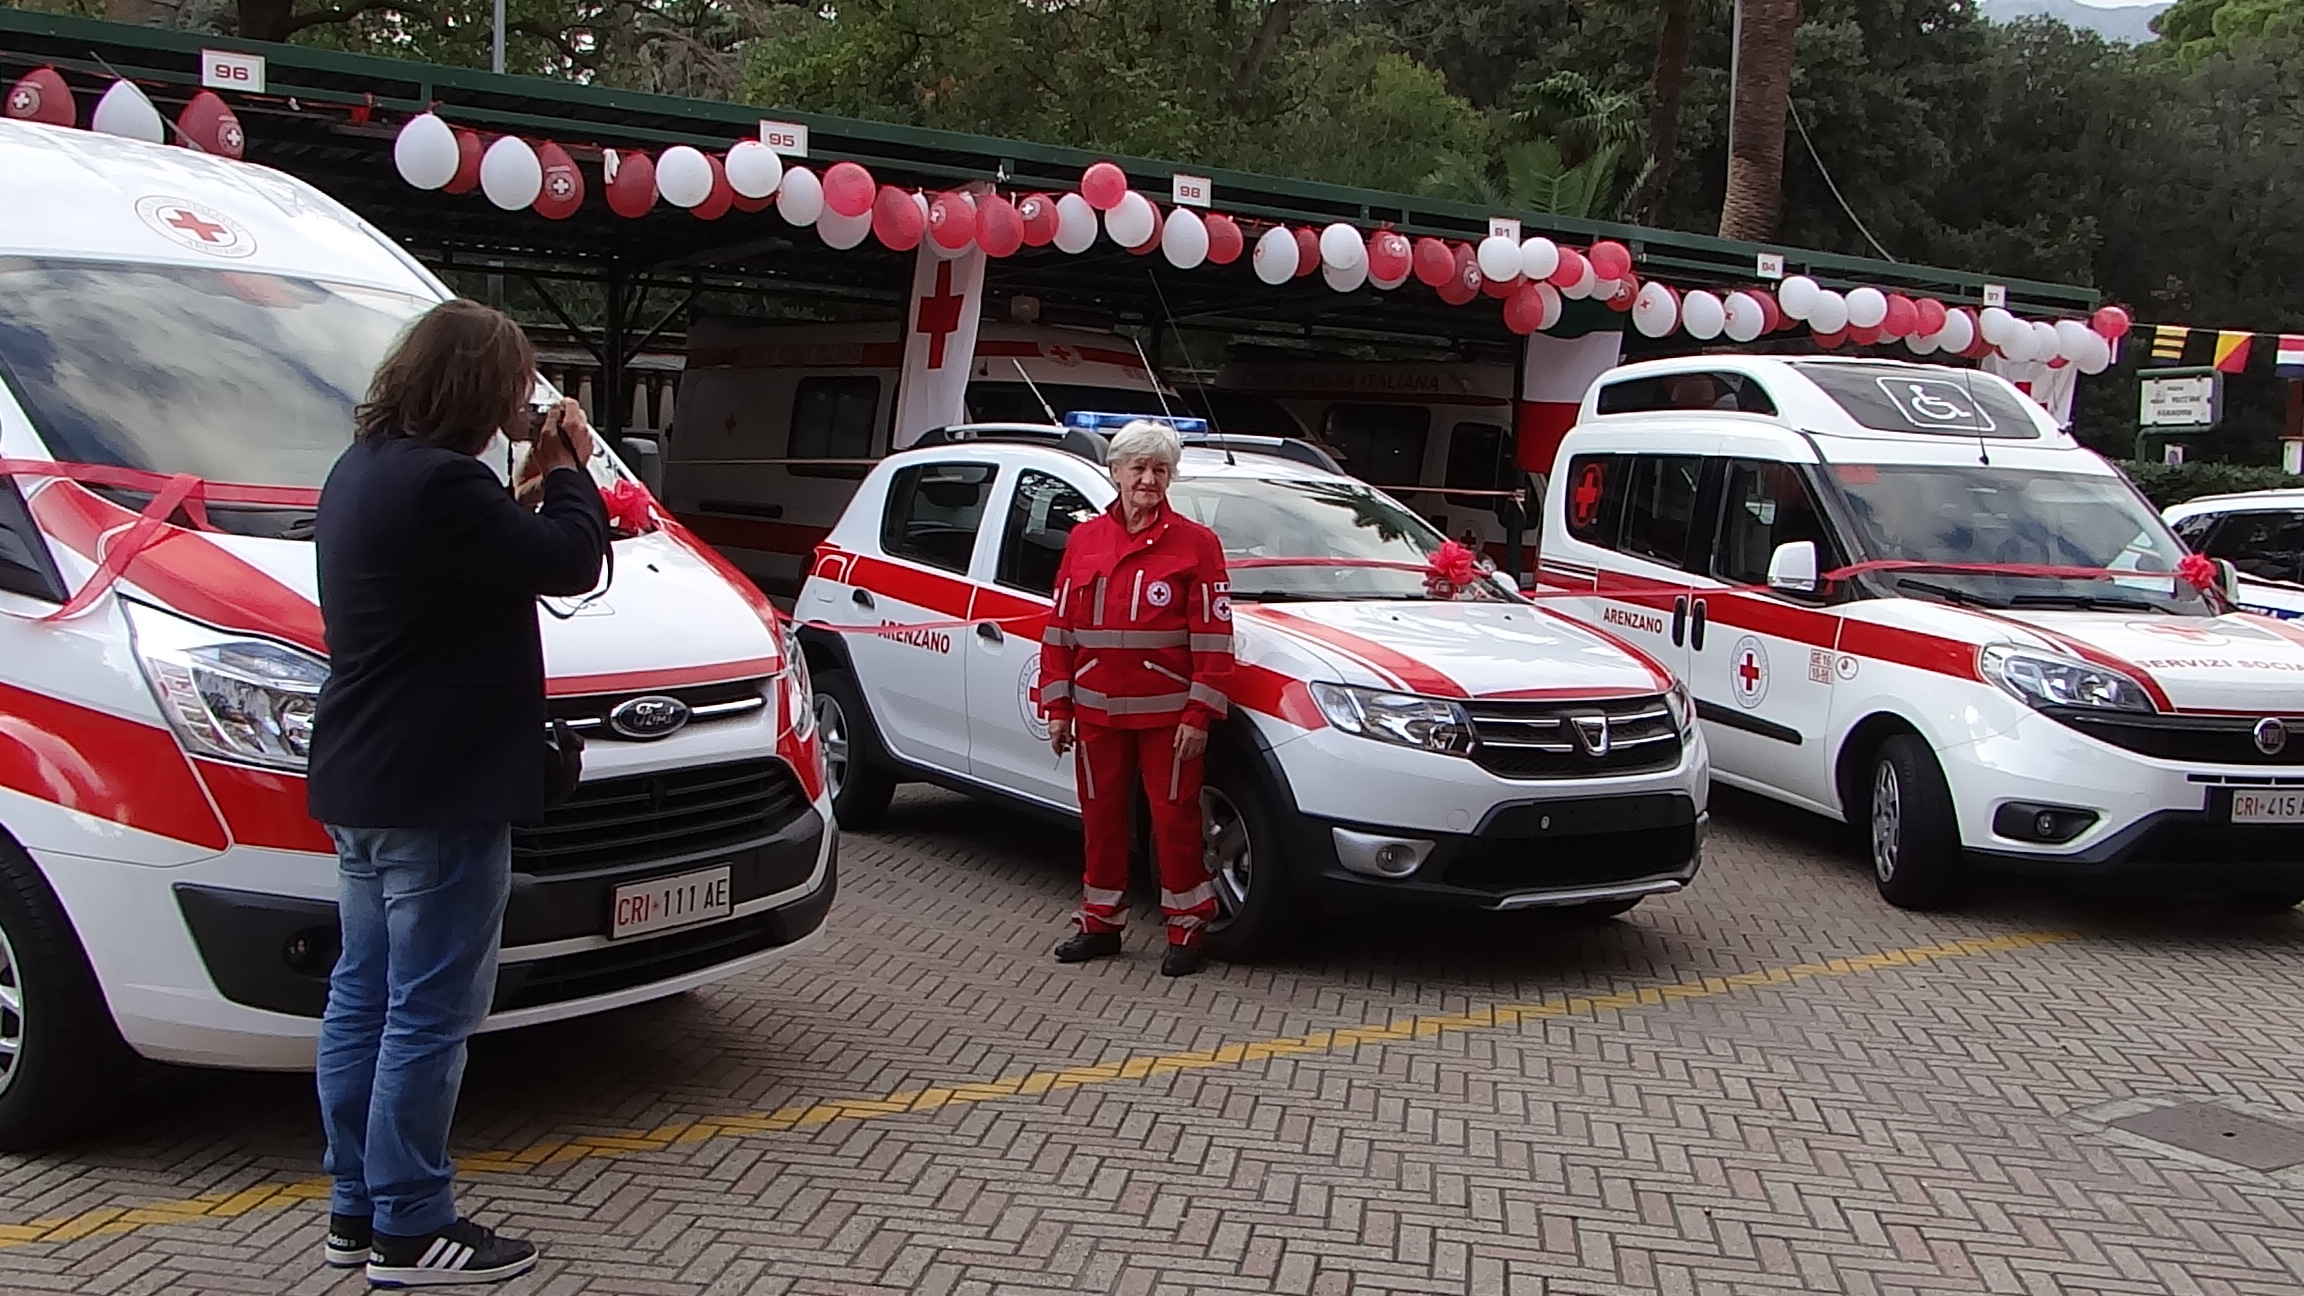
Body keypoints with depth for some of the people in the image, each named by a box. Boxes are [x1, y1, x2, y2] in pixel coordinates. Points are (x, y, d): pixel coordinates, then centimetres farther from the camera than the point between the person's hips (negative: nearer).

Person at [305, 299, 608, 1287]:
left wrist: (536, 477, 7)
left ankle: (355, 1211, 26)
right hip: (437, 797, -11)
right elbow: (570, 562, -18)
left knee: (363, 998, 16)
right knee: (429, 1013, -2)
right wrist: (568, 467, -3)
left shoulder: (360, 472, 13)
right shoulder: (440, 483, -21)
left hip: (361, 789, 11)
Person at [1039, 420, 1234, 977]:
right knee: (1100, 816, 11)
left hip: (1166, 714, -4)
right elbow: (1060, 628, 9)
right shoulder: (1084, 539, 8)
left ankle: (1187, 930, 12)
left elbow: (1212, 637, -6)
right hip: (1096, 711, 4)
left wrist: (1199, 715, -11)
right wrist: (1058, 705, 5)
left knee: (1174, 817, 1)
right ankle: (1101, 923, 25)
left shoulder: (1195, 542, -3)